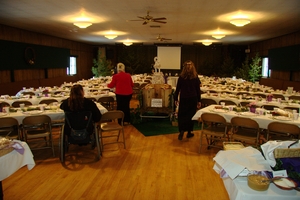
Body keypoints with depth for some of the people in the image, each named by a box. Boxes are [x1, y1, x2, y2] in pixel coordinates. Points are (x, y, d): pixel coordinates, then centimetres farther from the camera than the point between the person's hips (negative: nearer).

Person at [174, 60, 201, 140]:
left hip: (183, 98, 0)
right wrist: (199, 101, 8)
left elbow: (178, 88, 0)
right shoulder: (196, 78, -3)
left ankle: (181, 130, -10)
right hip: (193, 98, 1)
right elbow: (198, 90, 1)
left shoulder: (181, 77, -4)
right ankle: (189, 132, 16)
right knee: (191, 115, 9)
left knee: (182, 115, 7)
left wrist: (176, 99, 9)